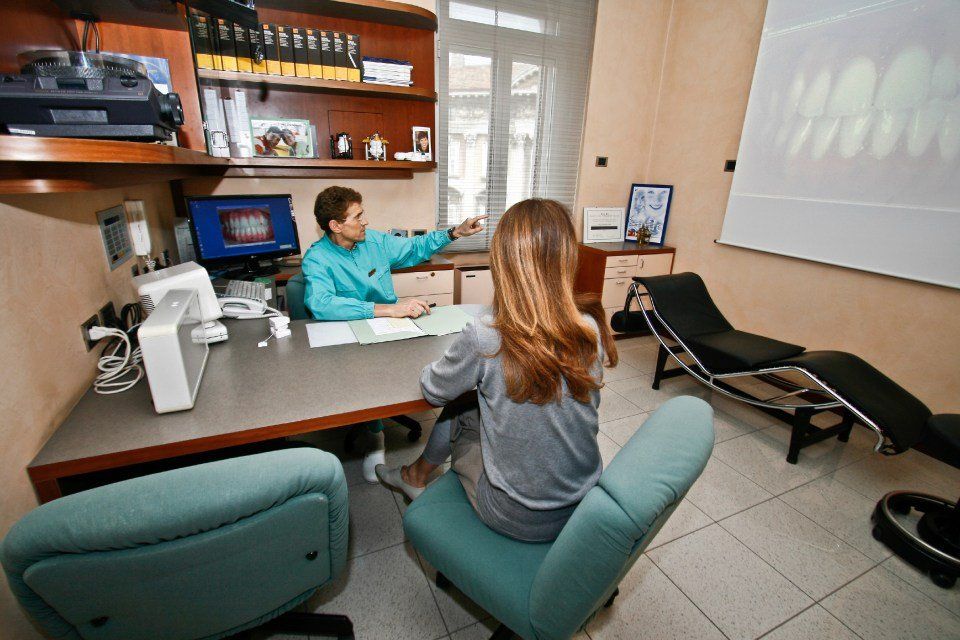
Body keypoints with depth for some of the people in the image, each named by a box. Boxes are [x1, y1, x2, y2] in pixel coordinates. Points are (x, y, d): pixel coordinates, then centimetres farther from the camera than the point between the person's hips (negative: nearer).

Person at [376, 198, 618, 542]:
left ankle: (416, 475, 47)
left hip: (517, 518, -4)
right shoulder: (591, 329, -14)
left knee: (459, 412, 18)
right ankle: (415, 475, 44)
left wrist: (458, 366, 12)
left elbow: (432, 391, -8)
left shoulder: (484, 337, -28)